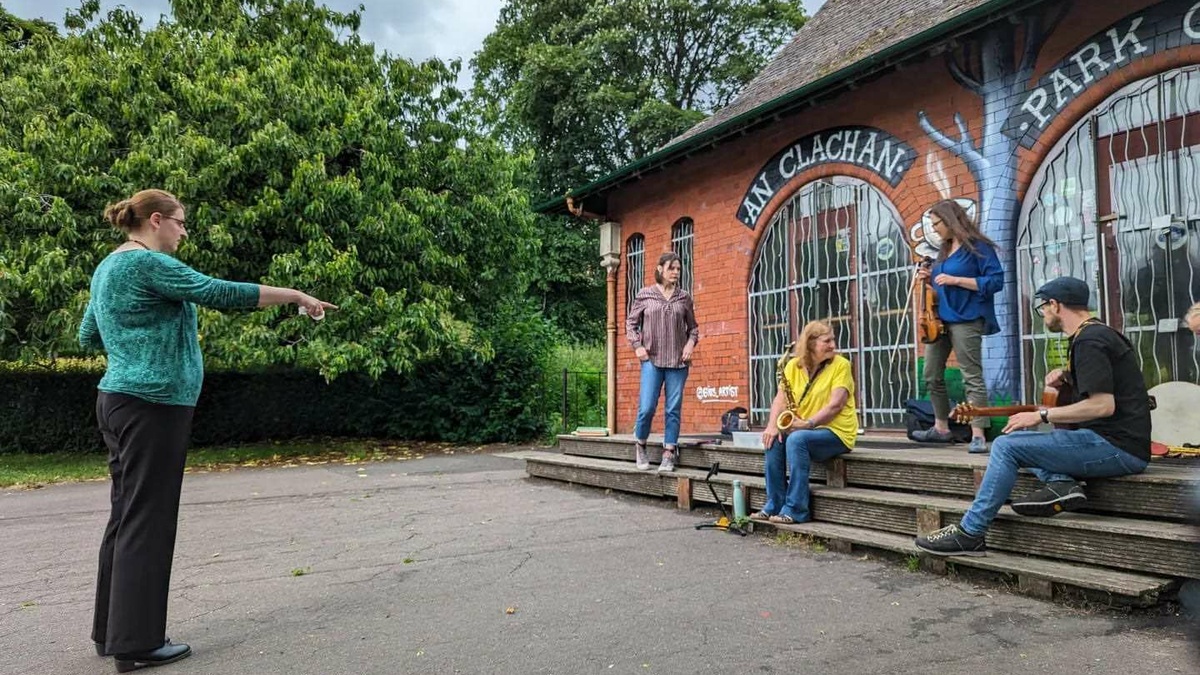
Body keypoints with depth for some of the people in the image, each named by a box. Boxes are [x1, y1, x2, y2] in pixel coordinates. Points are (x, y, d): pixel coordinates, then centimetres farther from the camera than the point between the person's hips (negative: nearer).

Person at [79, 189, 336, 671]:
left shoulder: (109, 266, 16)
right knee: (147, 521, -4)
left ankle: (112, 631, 23)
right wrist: (297, 296, -13)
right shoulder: (148, 264, -13)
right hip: (152, 406, -10)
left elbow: (88, 336, 24)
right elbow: (222, 293, -18)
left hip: (119, 401, 10)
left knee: (127, 517, 14)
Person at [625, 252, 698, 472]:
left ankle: (669, 455, 12)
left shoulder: (684, 297, 9)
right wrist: (637, 346, -2)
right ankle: (640, 446, 19)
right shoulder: (644, 295, 4)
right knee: (647, 407, -7)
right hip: (651, 360, -2)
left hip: (678, 362, 2)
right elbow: (631, 323, 10)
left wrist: (691, 343, -1)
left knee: (673, 410, 2)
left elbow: (693, 326, 16)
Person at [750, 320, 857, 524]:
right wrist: (772, 425, -19)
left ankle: (796, 510, -25)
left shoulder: (841, 365, -8)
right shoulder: (794, 365, 5)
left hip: (836, 432, -5)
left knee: (796, 439, -31)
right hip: (804, 430, 5)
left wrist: (807, 424, -27)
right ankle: (774, 505, -10)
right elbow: (781, 398, -1)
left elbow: (835, 404, -17)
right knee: (774, 439, -19)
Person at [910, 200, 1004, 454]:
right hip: (940, 319, 9)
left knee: (972, 377, -7)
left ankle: (978, 435, -5)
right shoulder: (945, 250, 16)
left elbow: (996, 280, -14)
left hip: (965, 319, -9)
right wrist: (931, 280, 5)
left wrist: (956, 280, -19)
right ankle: (941, 428, 24)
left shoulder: (977, 246, -7)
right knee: (932, 375, 12)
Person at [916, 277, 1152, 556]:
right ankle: (1061, 483, -8)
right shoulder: (1098, 332, 18)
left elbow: (1103, 405, -24)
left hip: (1118, 447, -11)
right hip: (1118, 443, 11)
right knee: (1020, 437, 19)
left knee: (1006, 446, -16)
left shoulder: (1088, 341, -15)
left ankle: (969, 533, -13)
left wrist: (1042, 415, -18)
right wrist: (1066, 375, 17)